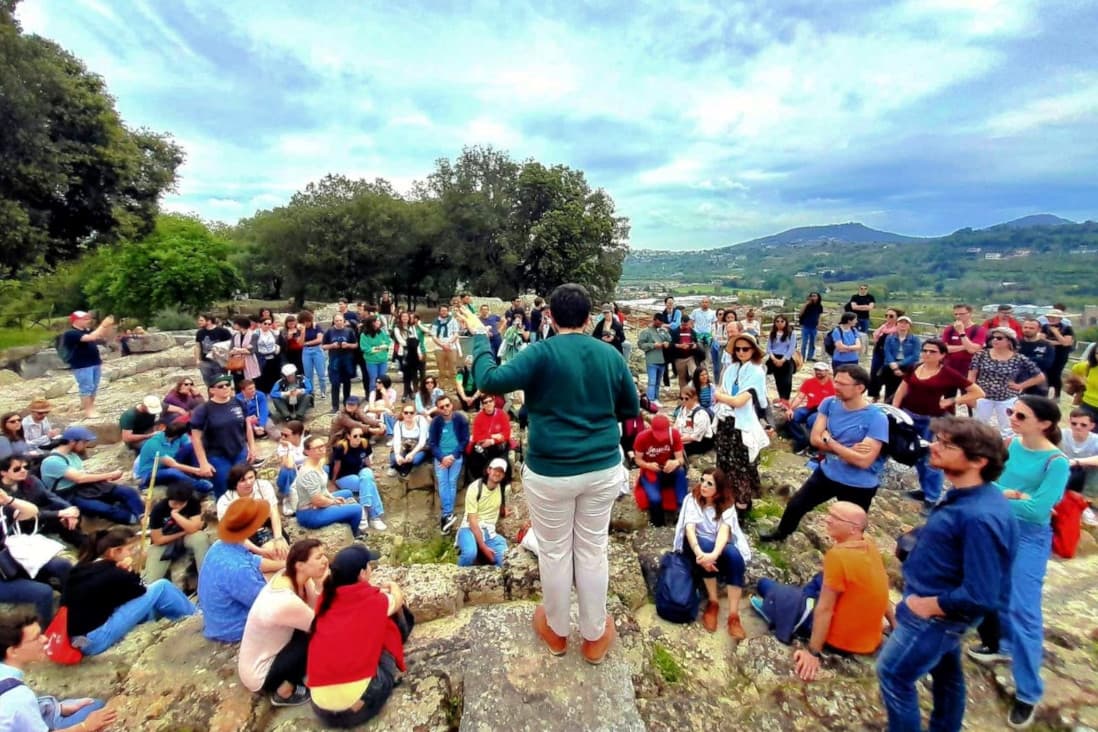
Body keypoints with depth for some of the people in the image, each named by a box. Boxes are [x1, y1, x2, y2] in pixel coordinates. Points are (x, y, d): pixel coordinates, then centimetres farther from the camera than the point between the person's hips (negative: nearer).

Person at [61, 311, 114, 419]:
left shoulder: (88, 331, 9)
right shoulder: (71, 333, -15)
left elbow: (106, 336, 14)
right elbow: (91, 337, -30)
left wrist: (109, 326, -4)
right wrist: (102, 325, -24)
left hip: (95, 363, 7)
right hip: (82, 366, -7)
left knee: (94, 387, 13)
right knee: (86, 387, -4)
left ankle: (90, 406, 24)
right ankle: (88, 410, 2)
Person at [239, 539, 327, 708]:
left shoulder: (286, 577, -13)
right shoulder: (286, 601, -37)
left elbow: (314, 612, -8)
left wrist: (319, 586, -24)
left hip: (268, 653, 7)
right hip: (259, 674, -7)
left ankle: (287, 680, 12)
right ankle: (283, 692, 3)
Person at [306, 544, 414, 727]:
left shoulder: (326, 598, 5)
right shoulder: (375, 600, -6)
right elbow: (397, 600, 17)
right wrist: (394, 587, 38)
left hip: (320, 705, 6)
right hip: (359, 701, -5)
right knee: (388, 626, 12)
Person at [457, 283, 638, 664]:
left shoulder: (542, 353, -14)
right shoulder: (610, 354, -1)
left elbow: (490, 381, -19)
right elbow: (632, 408, 8)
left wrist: (480, 339, -5)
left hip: (551, 472, -3)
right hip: (603, 469, 4)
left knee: (554, 551, 17)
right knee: (593, 550, 18)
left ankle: (556, 631, 40)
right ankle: (595, 636, 37)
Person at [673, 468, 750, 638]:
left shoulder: (727, 504, -7)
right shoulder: (692, 499, -10)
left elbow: (724, 530, -24)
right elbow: (689, 528, -23)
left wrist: (714, 554, -43)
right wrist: (699, 553, -42)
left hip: (719, 546, 1)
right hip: (699, 545, -1)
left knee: (734, 555, -32)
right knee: (706, 544, -35)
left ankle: (733, 615, -28)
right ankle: (713, 602, -22)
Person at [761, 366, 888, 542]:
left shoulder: (877, 418, -23)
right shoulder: (829, 403, -8)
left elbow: (863, 460, -28)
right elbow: (815, 439, -9)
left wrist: (829, 441, -20)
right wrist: (849, 450, -22)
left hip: (858, 486, -5)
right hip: (826, 473, 5)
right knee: (795, 505, 18)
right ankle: (781, 534, 46)